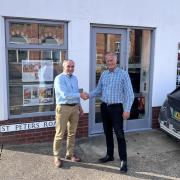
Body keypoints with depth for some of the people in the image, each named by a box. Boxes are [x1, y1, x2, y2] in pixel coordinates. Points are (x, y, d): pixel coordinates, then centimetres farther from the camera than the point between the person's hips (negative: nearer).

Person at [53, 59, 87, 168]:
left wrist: (79, 106, 17)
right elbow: (65, 95, -21)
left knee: (72, 132, 13)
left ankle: (70, 154, 26)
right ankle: (57, 156, 13)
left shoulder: (75, 78, 12)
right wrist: (80, 95, -17)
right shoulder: (59, 79, -12)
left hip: (75, 107, 7)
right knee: (60, 133, 0)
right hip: (63, 107, -7)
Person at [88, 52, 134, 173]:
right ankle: (110, 155, 29)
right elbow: (99, 90, 15)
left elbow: (129, 93, -10)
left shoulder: (123, 74, -7)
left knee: (119, 135, -3)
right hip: (104, 107, 6)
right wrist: (89, 95, -4)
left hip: (116, 108, -5)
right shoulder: (104, 74, 9)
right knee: (107, 133, 15)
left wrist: (127, 110, -17)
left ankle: (123, 161, 6)